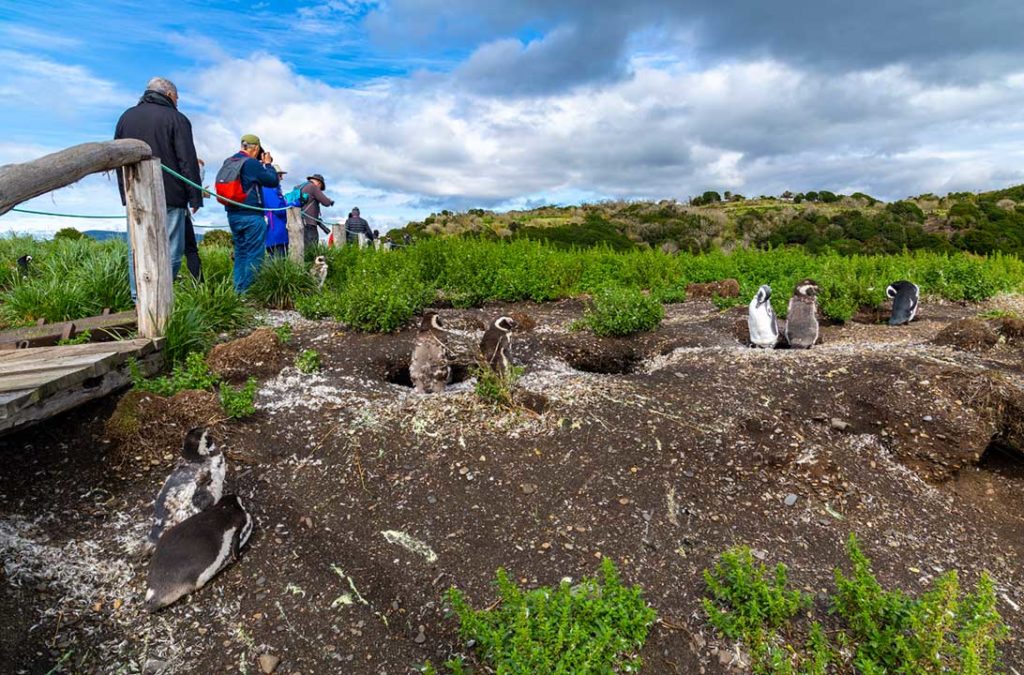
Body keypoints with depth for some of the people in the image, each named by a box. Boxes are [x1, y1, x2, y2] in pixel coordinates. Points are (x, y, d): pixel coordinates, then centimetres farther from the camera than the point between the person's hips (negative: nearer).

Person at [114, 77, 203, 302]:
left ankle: (139, 299, 6)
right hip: (170, 197, -5)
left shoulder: (126, 117, 19)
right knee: (170, 252, -4)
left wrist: (125, 192, 23)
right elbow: (188, 162, -8)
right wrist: (195, 198, -6)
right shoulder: (176, 119, -1)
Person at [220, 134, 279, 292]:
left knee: (240, 252, 15)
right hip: (251, 216, -8)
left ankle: (238, 289, 16)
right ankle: (248, 290, -5)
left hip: (233, 214, 8)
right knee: (254, 254, -3)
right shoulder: (252, 163, -13)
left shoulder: (228, 162, 11)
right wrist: (268, 164, 7)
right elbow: (273, 181, -7)